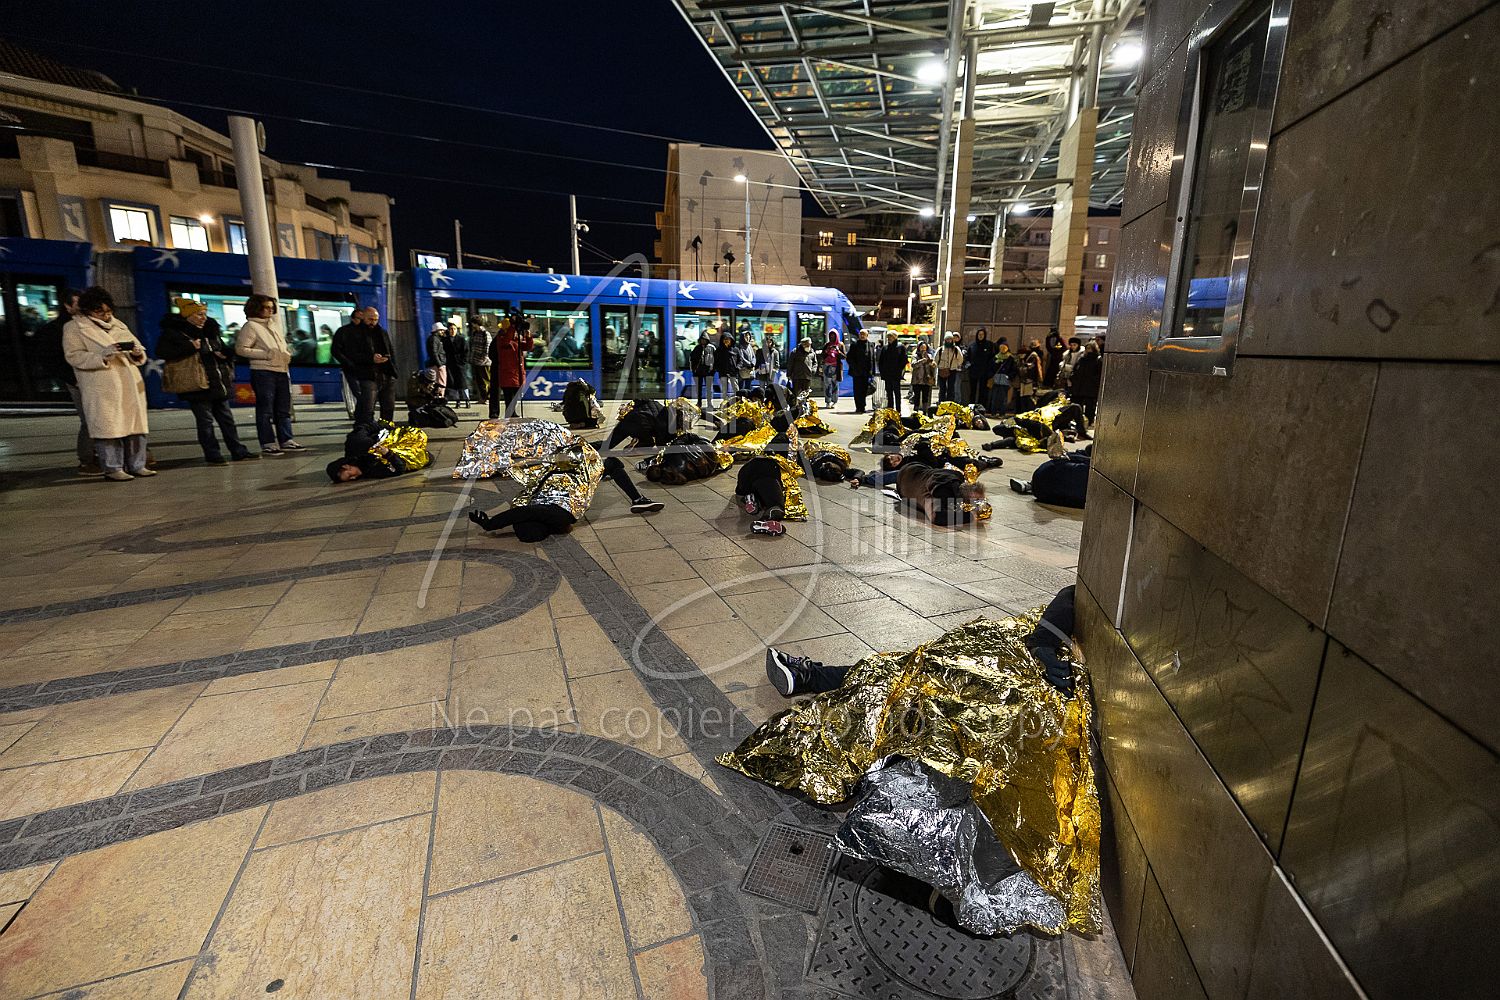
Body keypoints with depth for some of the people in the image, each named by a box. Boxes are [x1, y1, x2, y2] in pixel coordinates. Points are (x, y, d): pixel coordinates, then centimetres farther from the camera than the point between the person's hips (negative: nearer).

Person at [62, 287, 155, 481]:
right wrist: (102, 355, -19)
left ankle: (136, 465, 9)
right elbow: (73, 356, -4)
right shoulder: (74, 327, 6)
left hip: (130, 385, 5)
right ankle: (112, 469, -3)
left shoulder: (117, 324, 20)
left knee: (135, 424, 3)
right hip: (101, 388, -5)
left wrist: (137, 352, -4)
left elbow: (137, 349, 20)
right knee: (108, 426, -7)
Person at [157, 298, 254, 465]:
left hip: (219, 384, 7)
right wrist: (190, 348, -21)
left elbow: (224, 349, 27)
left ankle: (238, 451, 18)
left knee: (226, 418, 11)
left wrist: (224, 355, 4)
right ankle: (212, 455, 3)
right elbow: (161, 351, -15)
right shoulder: (173, 332, -5)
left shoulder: (210, 331, 14)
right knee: (205, 421, -2)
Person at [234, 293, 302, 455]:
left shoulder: (275, 322, 17)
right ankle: (268, 444, 1)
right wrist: (266, 354, -16)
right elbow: (241, 349, -11)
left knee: (284, 409, 10)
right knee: (266, 409, -3)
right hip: (263, 372, -7)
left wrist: (286, 353, 8)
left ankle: (286, 440, 16)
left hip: (282, 371, 7)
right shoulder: (250, 326, -5)